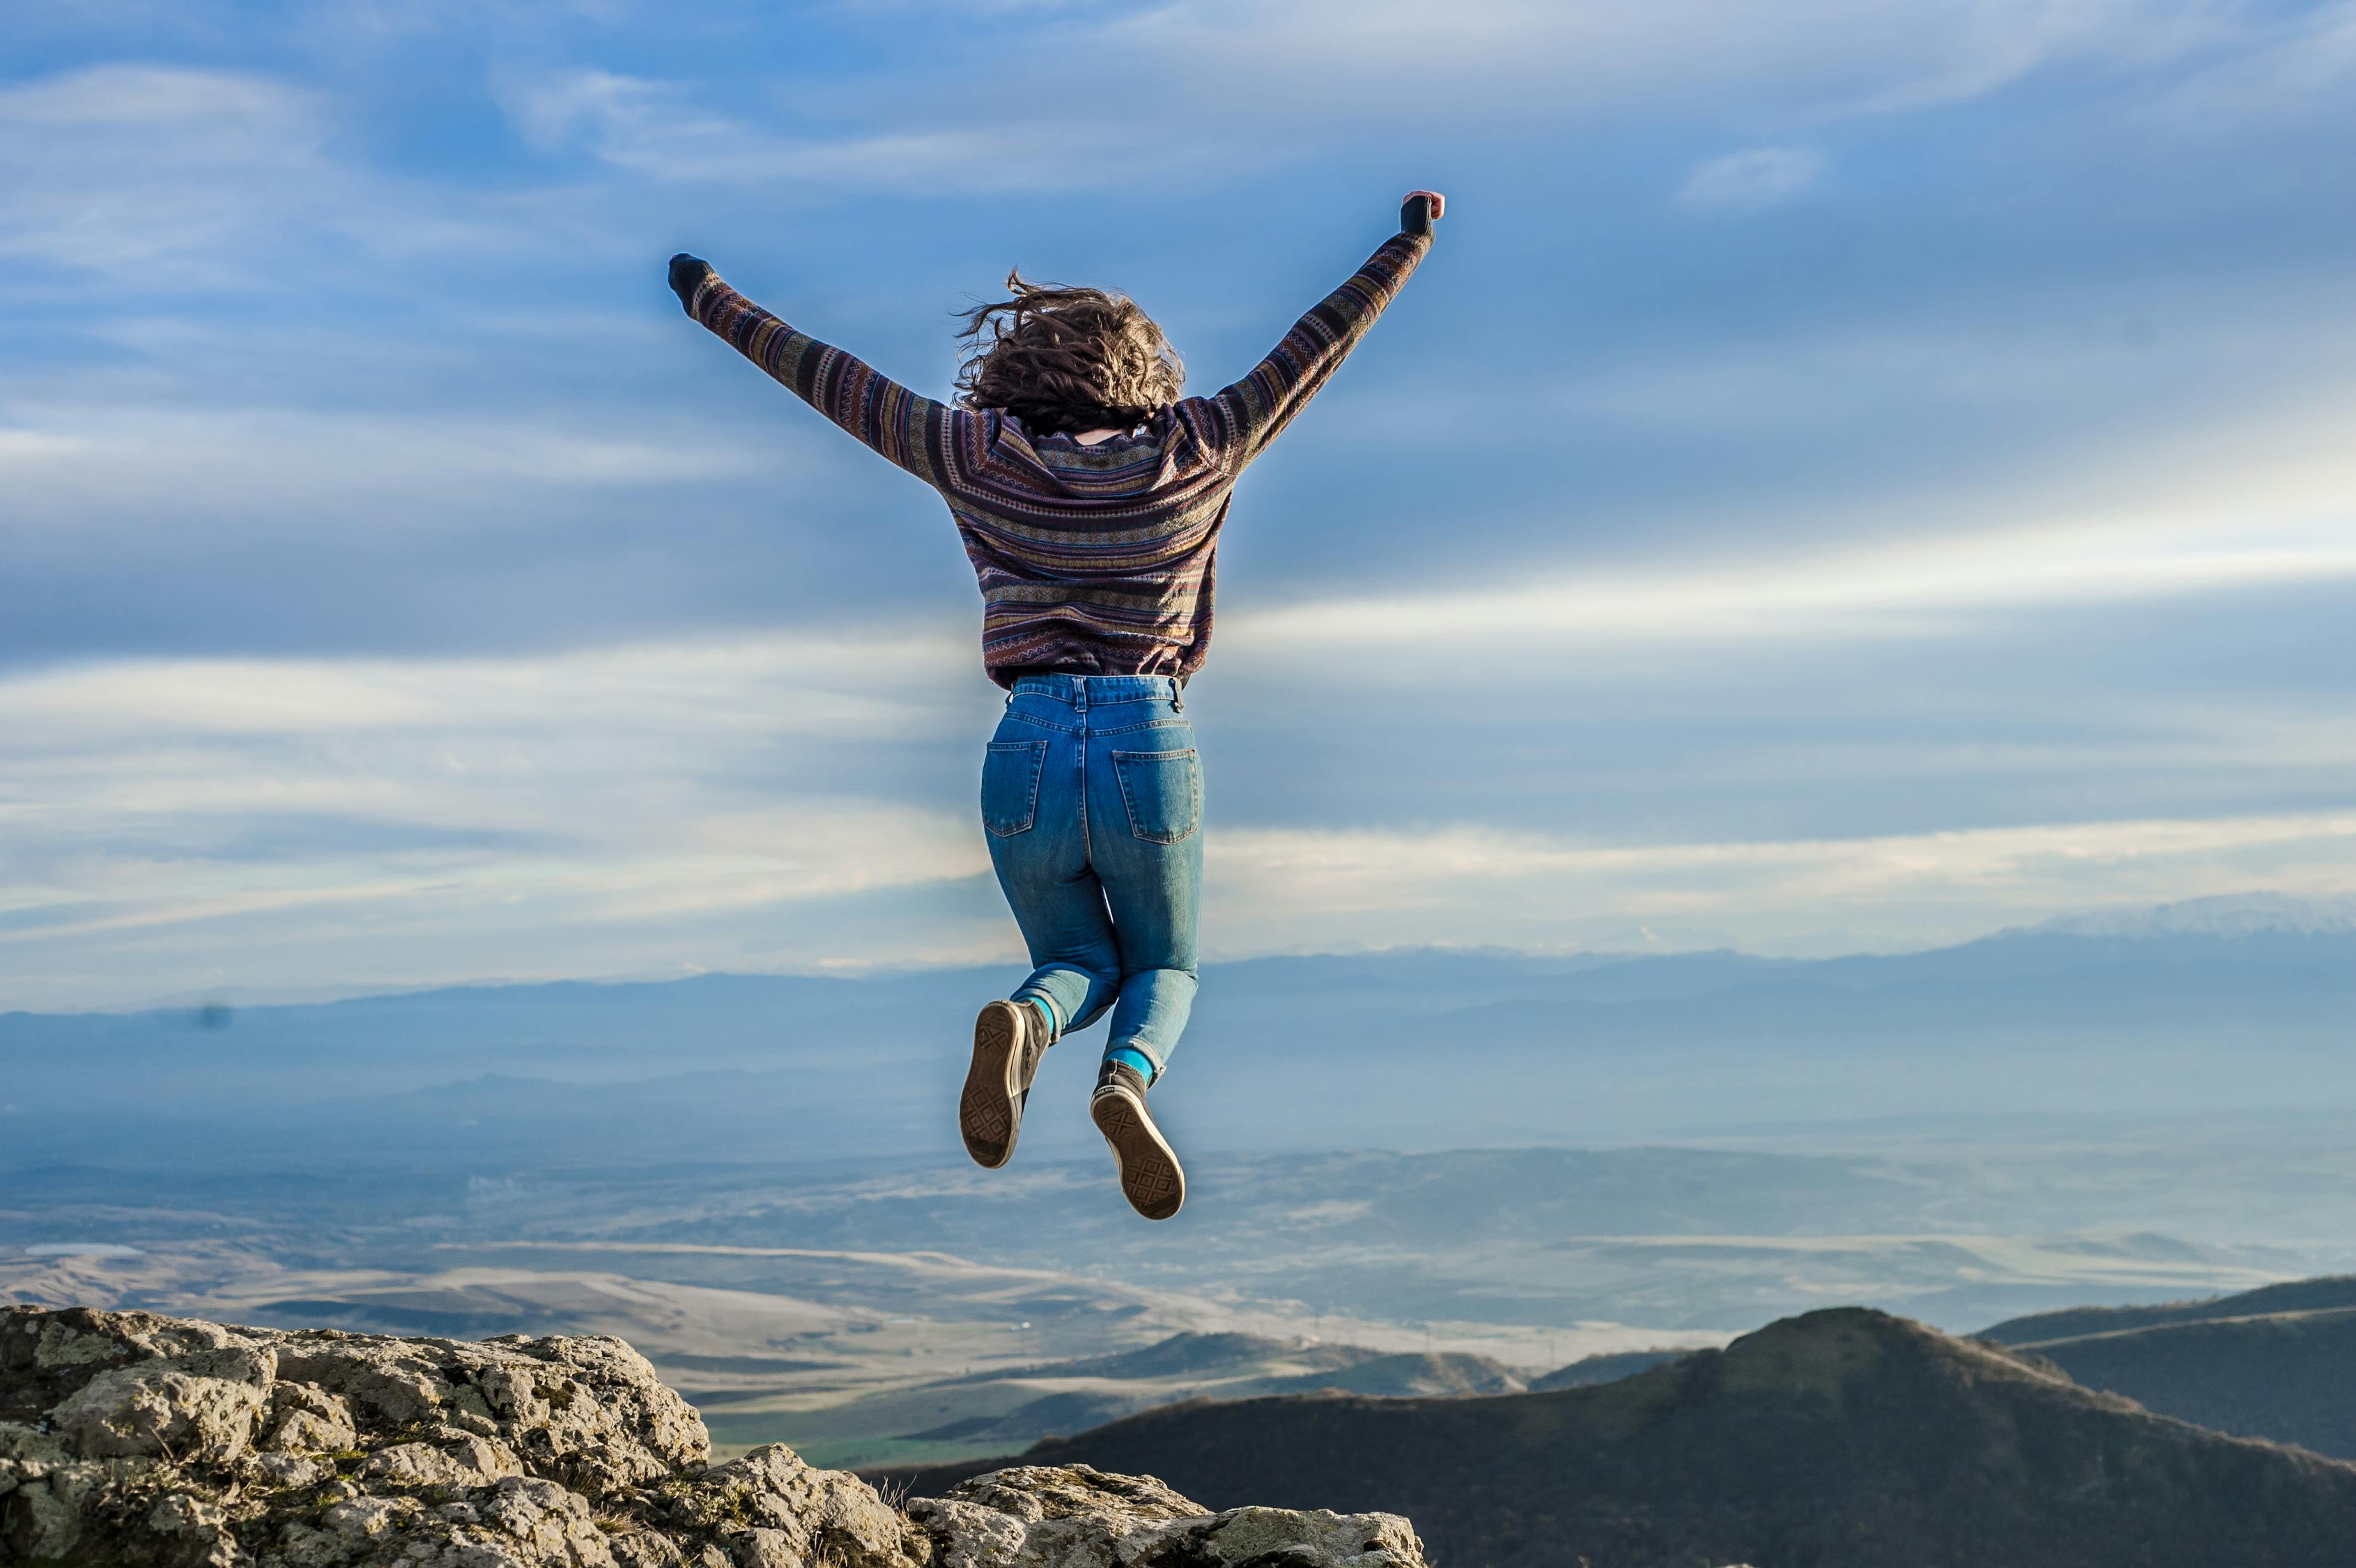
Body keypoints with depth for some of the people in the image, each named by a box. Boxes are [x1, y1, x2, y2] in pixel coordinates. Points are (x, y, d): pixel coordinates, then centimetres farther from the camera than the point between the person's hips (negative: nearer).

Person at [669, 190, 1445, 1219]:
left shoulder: (978, 456, 6)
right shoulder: (1192, 454, 5)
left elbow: (831, 378, 13)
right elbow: (1316, 347, 13)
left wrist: (714, 305, 26)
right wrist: (1408, 242, 25)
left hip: (1027, 753, 1)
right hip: (1150, 747, -1)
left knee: (1080, 962, 24)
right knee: (1163, 967, 22)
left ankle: (1025, 1023, -16)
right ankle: (1128, 1079, -16)